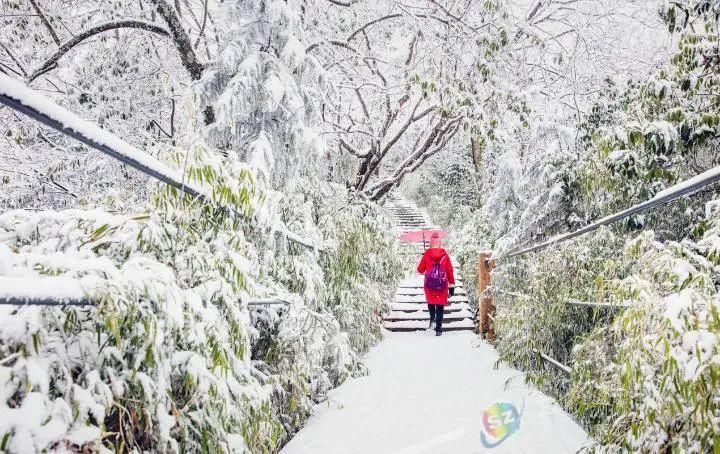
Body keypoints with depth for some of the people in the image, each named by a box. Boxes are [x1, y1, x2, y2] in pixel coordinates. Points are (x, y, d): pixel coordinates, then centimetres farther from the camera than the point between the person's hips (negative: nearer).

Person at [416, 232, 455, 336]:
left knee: (430, 301, 24)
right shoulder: (444, 254, -1)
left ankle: (432, 319, 5)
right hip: (442, 284, 0)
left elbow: (420, 270, 2)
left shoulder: (427, 254, -4)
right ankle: (438, 329, 1)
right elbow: (450, 270, 0)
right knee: (440, 306, 5)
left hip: (429, 284, 0)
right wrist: (452, 285, 6)